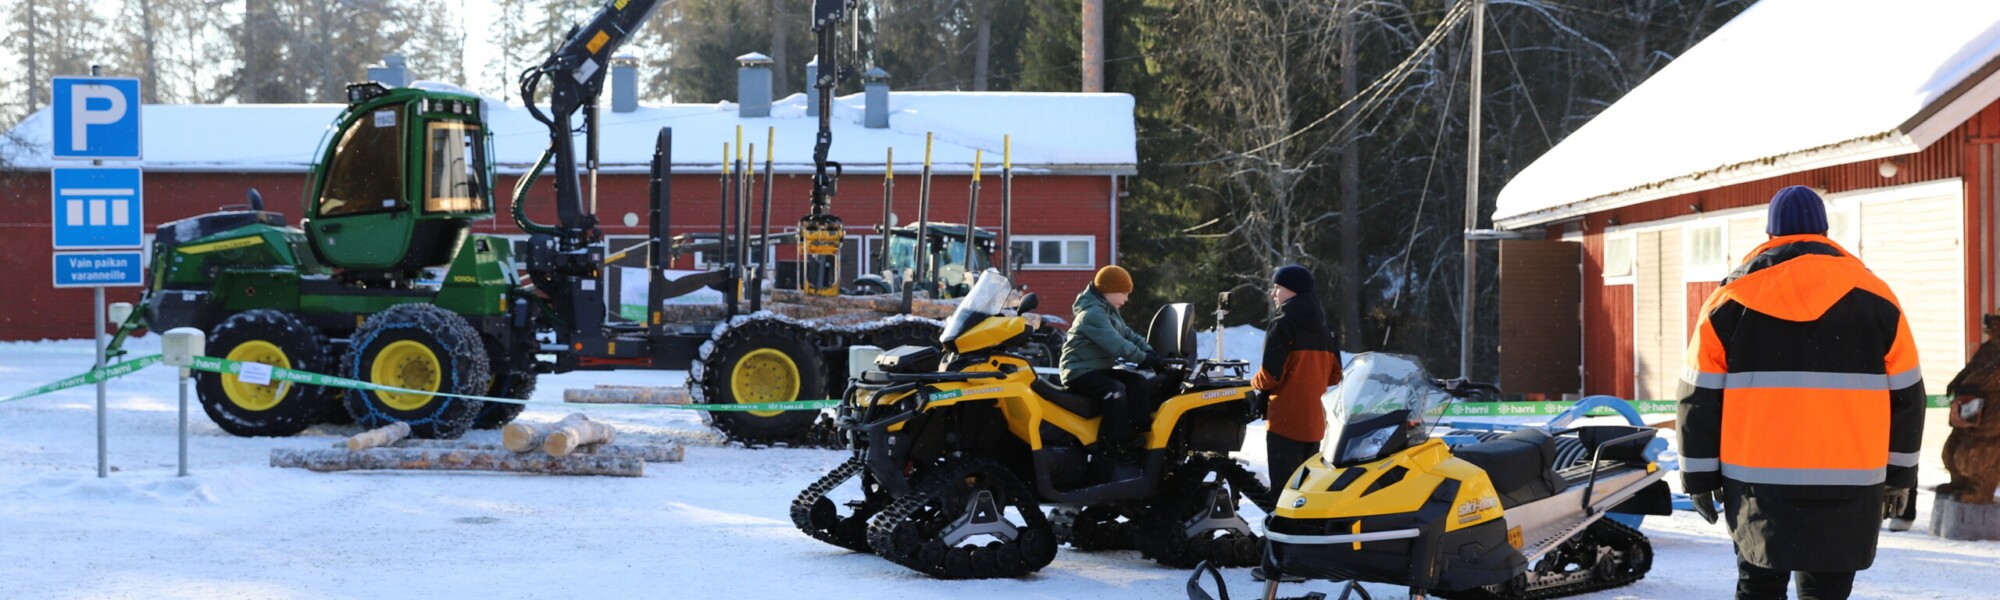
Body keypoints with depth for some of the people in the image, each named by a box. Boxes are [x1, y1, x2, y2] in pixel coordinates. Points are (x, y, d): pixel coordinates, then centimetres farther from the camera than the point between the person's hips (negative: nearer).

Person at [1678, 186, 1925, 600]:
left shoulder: (1730, 300, 3)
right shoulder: (1875, 298, 5)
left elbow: (1700, 396, 3)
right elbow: (1905, 393, 8)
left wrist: (1699, 477, 9)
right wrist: (1899, 474, 16)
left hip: (1756, 482, 0)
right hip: (1847, 486, 0)